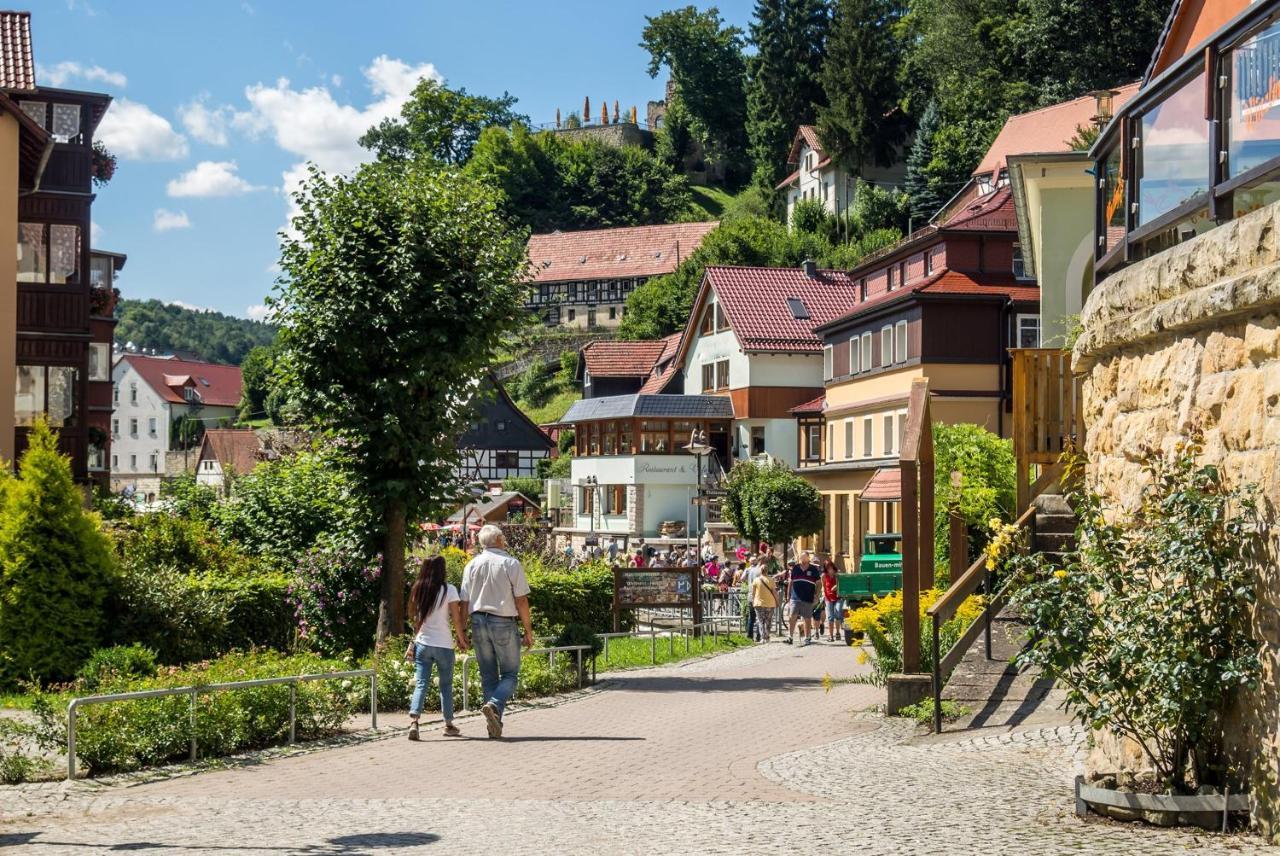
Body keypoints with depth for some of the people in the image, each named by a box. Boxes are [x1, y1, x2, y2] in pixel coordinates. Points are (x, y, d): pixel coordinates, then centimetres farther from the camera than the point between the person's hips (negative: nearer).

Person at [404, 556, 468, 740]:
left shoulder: (418, 590, 4)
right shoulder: (448, 590, -8)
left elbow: (415, 618, 8)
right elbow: (457, 619, -7)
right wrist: (461, 640, 5)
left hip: (422, 643, 3)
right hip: (443, 645, -3)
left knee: (420, 684, 1)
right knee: (446, 685, 11)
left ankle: (413, 722, -18)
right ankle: (449, 725, 20)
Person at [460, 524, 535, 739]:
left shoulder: (472, 565, 6)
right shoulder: (511, 563, -6)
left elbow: (465, 602, 6)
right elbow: (521, 600, -8)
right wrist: (528, 630, -1)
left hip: (479, 621, 4)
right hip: (504, 624, -4)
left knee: (488, 676, 10)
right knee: (510, 673, 4)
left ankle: (494, 725, 8)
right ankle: (494, 705, -23)